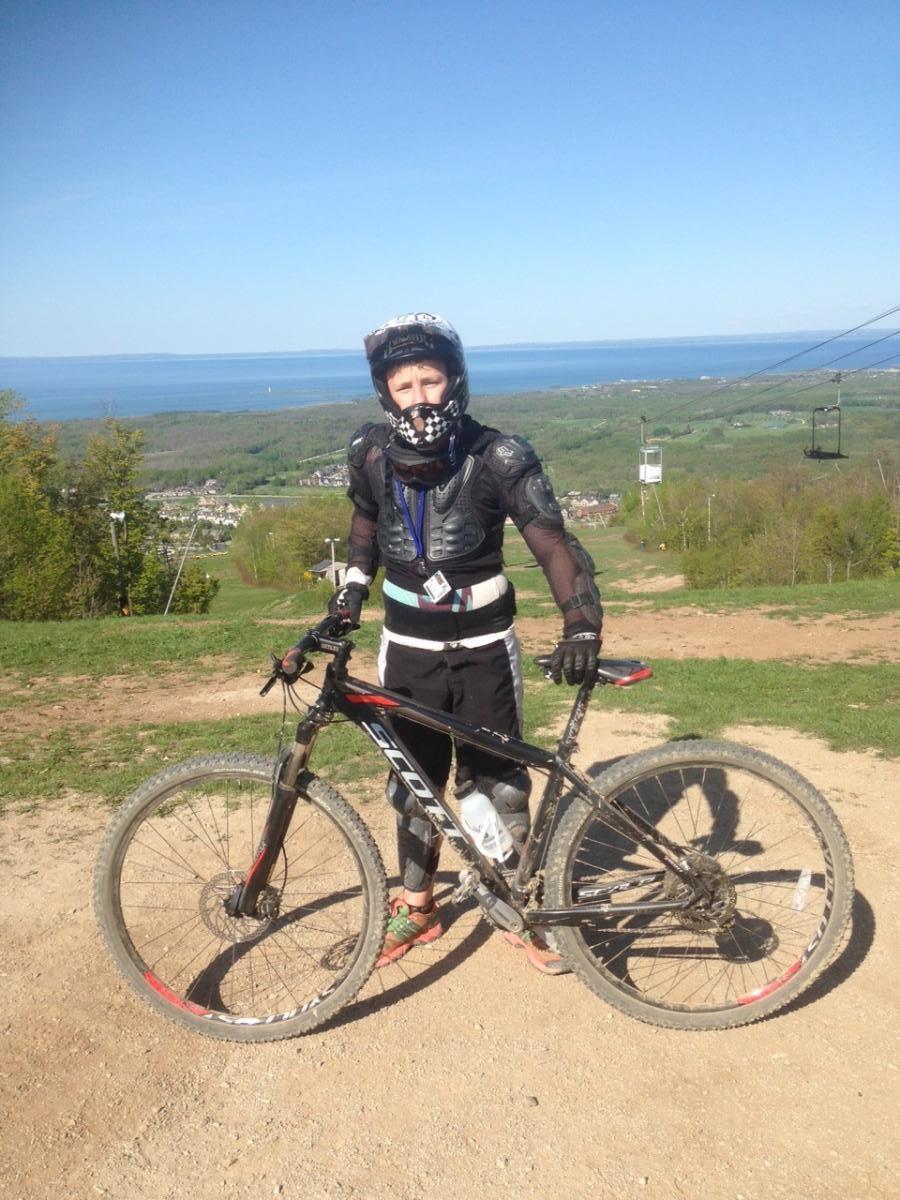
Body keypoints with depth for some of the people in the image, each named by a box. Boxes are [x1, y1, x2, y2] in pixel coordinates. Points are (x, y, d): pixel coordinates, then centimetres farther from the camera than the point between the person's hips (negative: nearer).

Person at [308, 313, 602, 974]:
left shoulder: (497, 457, -16)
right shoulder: (371, 453, -7)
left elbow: (553, 543, -17)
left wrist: (581, 623, -31)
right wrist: (352, 586, 2)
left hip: (483, 647, -2)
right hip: (408, 648, 3)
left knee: (497, 784, 5)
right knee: (414, 784, 12)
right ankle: (417, 908, 32)